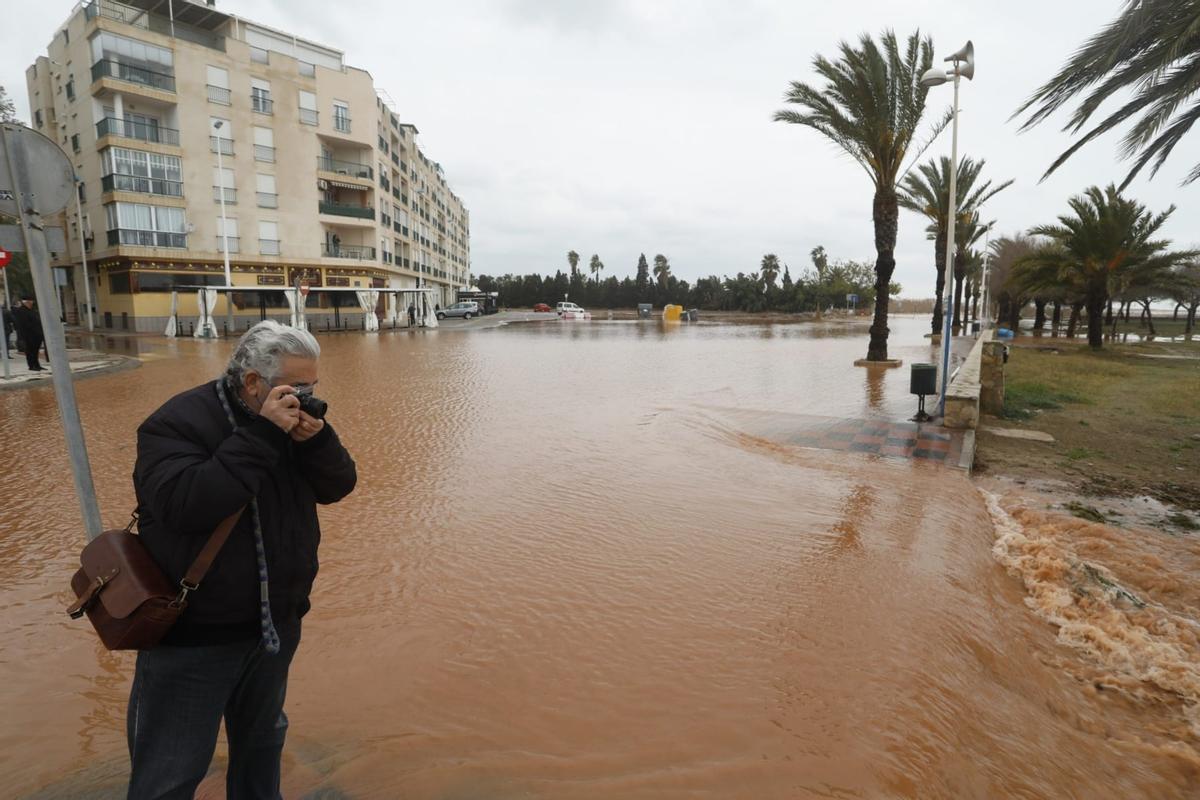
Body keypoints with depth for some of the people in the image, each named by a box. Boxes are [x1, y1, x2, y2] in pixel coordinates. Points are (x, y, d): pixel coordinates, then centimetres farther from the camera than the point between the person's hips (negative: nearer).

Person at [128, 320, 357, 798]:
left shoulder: (292, 422, 0)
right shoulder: (178, 423, -19)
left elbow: (337, 487, -2)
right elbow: (184, 505, -33)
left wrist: (316, 439, -21)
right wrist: (260, 436, -34)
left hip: (276, 625, 6)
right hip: (191, 637, -6)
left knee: (261, 744, 26)